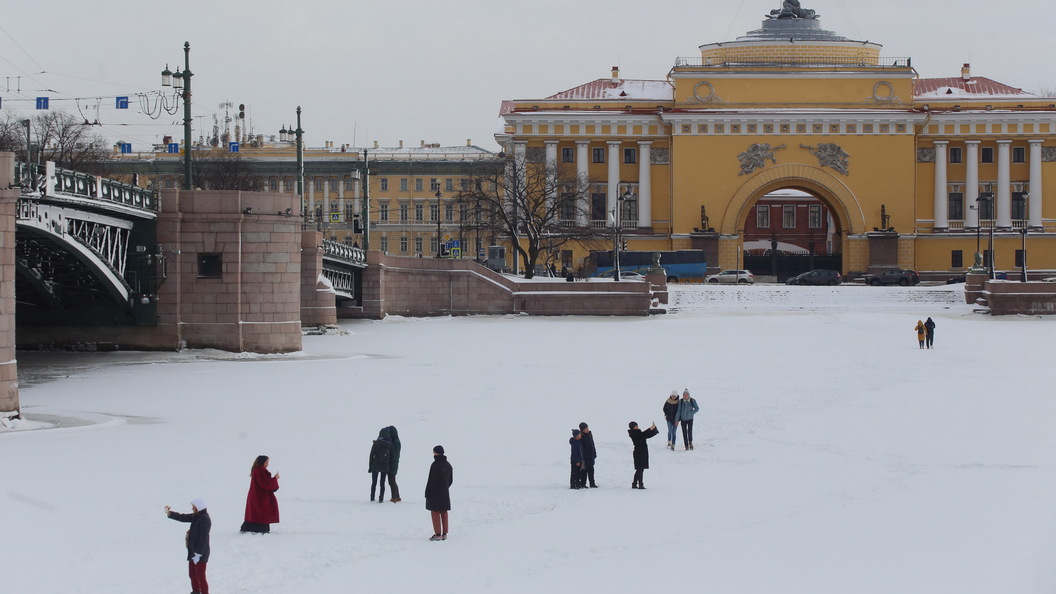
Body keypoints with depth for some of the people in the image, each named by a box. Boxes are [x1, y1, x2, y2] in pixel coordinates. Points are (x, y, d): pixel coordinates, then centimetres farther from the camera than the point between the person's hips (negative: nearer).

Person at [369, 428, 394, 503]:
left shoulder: (376, 444, -12)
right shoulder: (390, 445, -5)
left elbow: (372, 455, -9)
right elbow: (391, 458, 1)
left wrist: (370, 466, -1)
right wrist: (389, 467, 11)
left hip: (375, 466, -1)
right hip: (385, 467, 1)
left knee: (374, 483, 12)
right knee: (382, 483, 8)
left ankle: (372, 498, 15)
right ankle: (381, 498, 2)